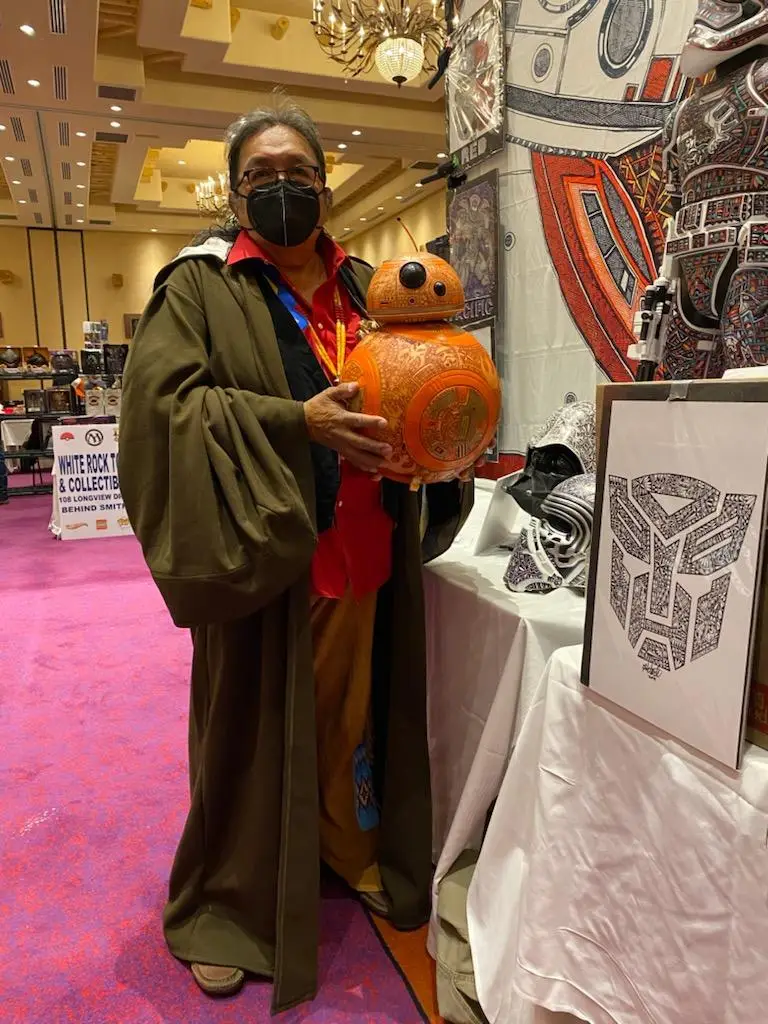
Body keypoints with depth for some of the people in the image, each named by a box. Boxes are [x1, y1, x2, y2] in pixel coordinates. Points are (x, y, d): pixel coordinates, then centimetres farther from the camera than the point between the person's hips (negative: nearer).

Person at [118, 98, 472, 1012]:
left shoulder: (366, 286, 13)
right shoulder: (202, 286, -1)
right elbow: (157, 397, -13)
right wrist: (295, 422, -22)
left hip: (361, 554, 5)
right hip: (262, 555, -4)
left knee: (352, 710, 17)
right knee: (254, 725, 8)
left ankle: (354, 850, 42)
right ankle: (228, 904, 31)